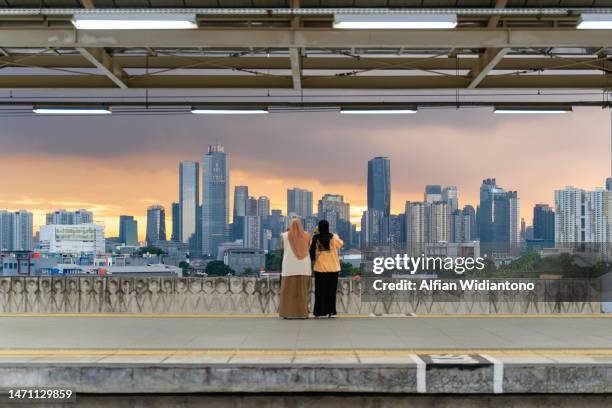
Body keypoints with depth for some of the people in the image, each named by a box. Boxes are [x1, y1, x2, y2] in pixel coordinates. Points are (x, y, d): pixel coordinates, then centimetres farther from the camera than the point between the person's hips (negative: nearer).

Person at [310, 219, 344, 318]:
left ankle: (319, 312, 7)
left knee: (320, 291, 6)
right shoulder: (333, 238, -6)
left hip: (320, 268, 0)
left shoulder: (315, 238, -8)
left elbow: (312, 250, 5)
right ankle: (331, 311, 6)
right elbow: (341, 244, 12)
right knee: (331, 290, 7)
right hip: (333, 268, 0)